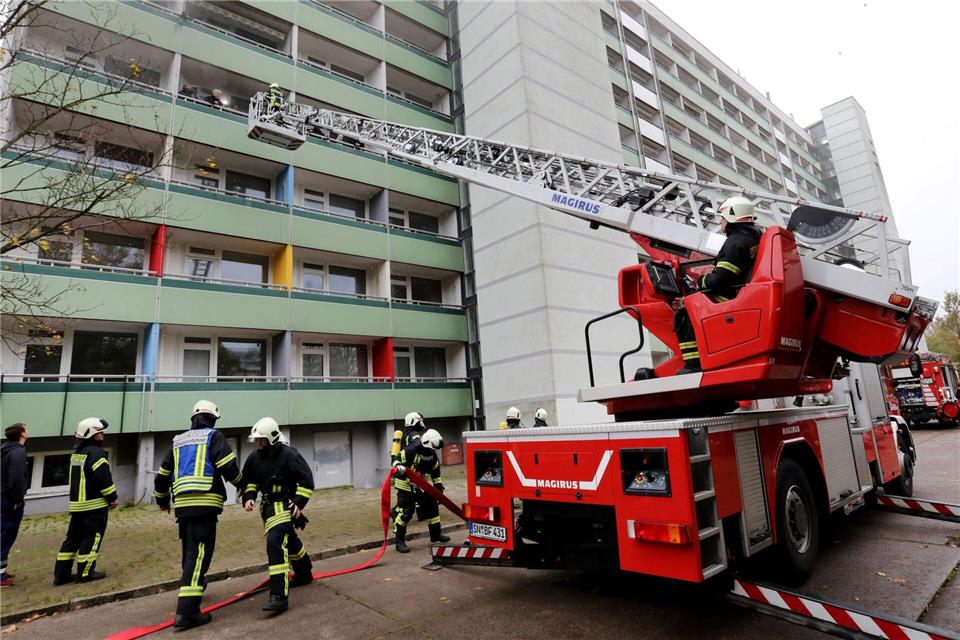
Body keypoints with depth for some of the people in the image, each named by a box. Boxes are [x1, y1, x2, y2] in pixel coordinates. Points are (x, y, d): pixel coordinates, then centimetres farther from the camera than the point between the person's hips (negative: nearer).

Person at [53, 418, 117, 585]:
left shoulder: (76, 453, 13)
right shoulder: (96, 453, -17)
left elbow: (79, 478, 20)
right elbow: (104, 478, -21)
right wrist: (112, 497, -8)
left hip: (76, 504, 9)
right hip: (95, 505, -9)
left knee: (72, 538, 15)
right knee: (91, 540, 0)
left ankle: (61, 573, 18)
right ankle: (85, 573, 6)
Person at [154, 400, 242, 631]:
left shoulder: (178, 441, 19)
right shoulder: (213, 436, 1)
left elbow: (163, 474, 26)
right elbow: (228, 466, -12)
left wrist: (162, 500, 42)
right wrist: (240, 484, 8)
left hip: (182, 504, 7)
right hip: (205, 502, -7)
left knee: (189, 550, 23)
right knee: (199, 553, -8)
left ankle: (193, 585, 43)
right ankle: (186, 611, -12)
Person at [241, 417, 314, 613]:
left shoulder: (288, 455, -18)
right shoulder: (254, 458, 1)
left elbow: (306, 478, -14)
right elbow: (249, 481, 14)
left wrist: (299, 502, -18)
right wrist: (248, 498, -4)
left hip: (285, 505, -8)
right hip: (268, 506, 8)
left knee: (275, 543, -23)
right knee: (290, 542, 24)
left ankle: (279, 596, -22)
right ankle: (304, 574, 47)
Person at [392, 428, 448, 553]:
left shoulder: (433, 455, -3)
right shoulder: (410, 451, -25)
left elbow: (436, 473, 8)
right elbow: (397, 461, -22)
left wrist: (439, 488, 8)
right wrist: (399, 468, -44)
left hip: (421, 485, 7)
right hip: (405, 484, -7)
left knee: (432, 506, 11)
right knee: (405, 512, -13)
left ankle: (436, 534, 29)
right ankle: (400, 541, 1)